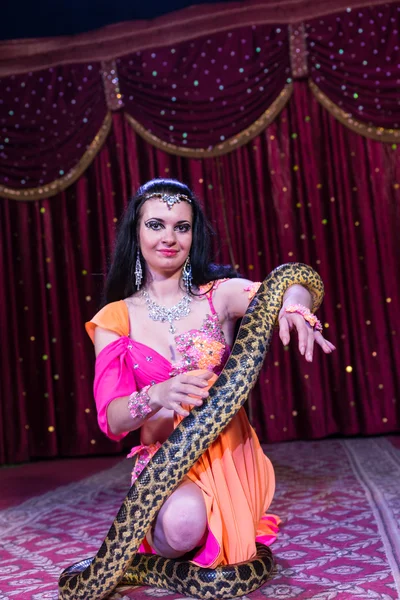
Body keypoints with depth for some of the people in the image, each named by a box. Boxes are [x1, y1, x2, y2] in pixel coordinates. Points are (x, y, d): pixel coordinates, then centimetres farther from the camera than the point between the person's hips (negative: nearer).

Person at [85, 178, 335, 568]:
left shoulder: (220, 295, 0)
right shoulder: (116, 319, -1)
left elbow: (295, 286, -19)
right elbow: (112, 419, -9)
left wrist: (293, 301, -45)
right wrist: (157, 396, -32)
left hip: (229, 453, 2)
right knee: (183, 522, -32)